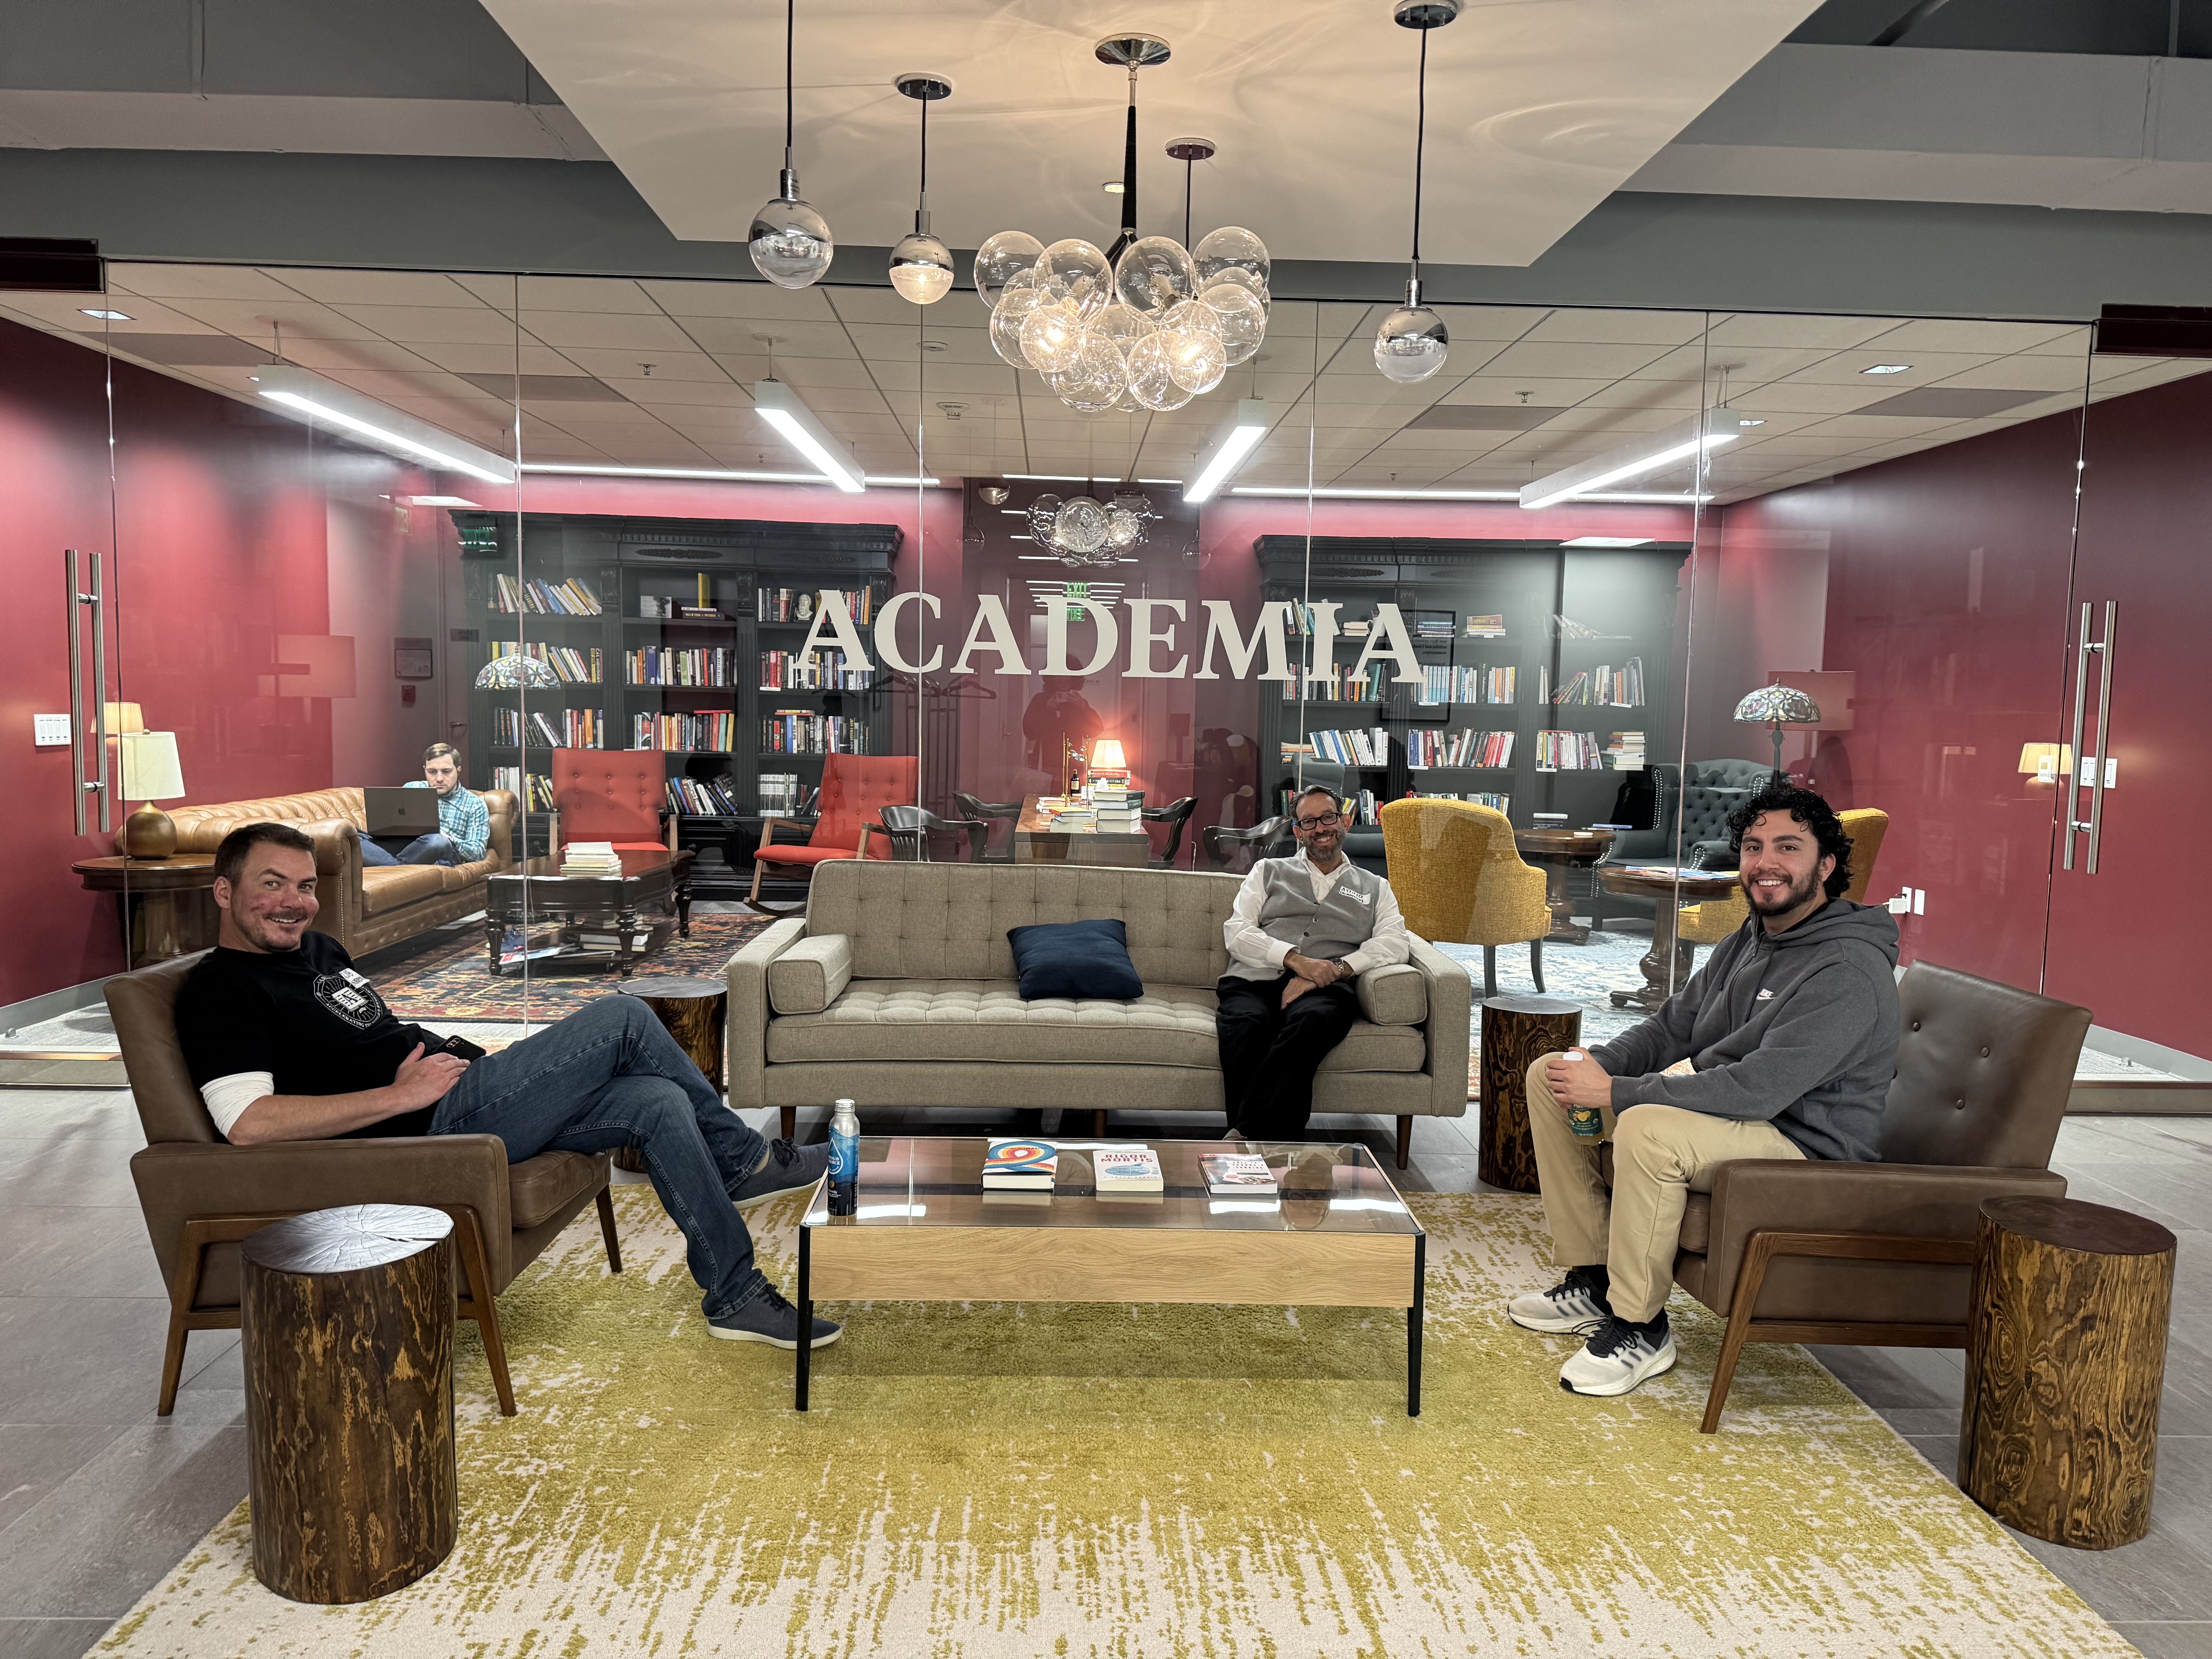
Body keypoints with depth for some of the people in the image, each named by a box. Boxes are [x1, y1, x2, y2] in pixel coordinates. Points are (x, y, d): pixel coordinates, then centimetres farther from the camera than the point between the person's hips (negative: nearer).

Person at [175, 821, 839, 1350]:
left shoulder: (317, 948, 20)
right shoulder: (222, 991, -9)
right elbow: (247, 1121, -23)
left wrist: (477, 1060, 12)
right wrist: (402, 1094, -20)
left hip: (461, 1101, 10)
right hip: (431, 1126, -9)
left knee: (657, 1101, -5)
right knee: (622, 1018, -13)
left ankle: (737, 1295, 4)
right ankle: (743, 1158, 7)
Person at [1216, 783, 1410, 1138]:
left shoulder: (1374, 888, 27)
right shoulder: (1269, 871, 27)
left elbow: (1395, 943, 7)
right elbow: (1236, 932, 11)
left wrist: (1334, 970, -11)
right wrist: (1295, 959, -7)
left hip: (1324, 990, -1)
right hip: (1255, 981, 1)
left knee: (1312, 1021, -39)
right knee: (1246, 1025, -37)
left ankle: (1243, 1138, -44)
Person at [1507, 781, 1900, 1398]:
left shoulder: (1850, 971, -22)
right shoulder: (1747, 943, 8)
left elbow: (1759, 1089, -31)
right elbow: (1670, 1028, 14)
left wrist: (1615, 1093, -29)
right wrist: (1596, 1065, -9)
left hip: (1807, 1151, -10)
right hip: (1715, 1109, 10)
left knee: (1649, 1129, -37)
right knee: (1549, 1075, 4)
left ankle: (1641, 1328, -16)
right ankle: (1592, 1280, 7)